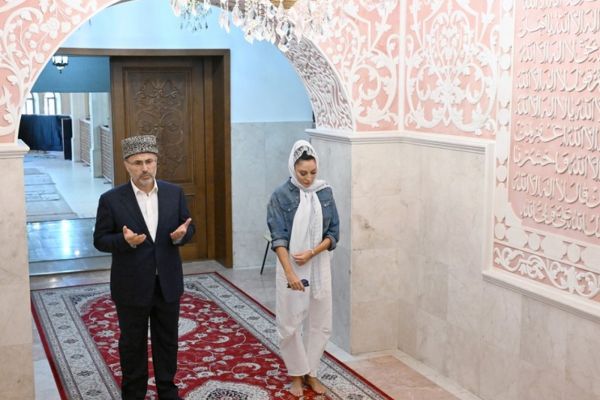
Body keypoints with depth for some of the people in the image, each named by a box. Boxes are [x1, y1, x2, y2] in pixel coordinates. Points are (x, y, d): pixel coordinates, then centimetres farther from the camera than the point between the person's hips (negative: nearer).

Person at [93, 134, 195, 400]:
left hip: (168, 283, 3)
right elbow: (100, 240, -6)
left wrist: (181, 235, -18)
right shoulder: (111, 199, -10)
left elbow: (188, 228, 6)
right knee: (132, 343, 13)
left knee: (167, 340, 16)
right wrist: (124, 240, -26)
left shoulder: (174, 193, -1)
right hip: (131, 286, -2)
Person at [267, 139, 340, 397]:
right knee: (290, 324, 5)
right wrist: (289, 273, -25)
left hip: (319, 267, 3)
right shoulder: (281, 195, -11)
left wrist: (311, 253, -15)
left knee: (320, 323, 10)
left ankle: (311, 373, 26)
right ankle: (297, 374, 24)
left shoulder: (325, 193, 0)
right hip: (291, 267, -3)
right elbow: (278, 238, -15)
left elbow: (333, 233, 0)